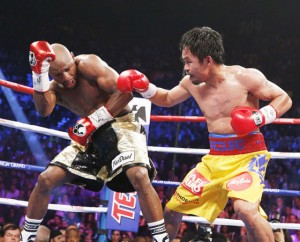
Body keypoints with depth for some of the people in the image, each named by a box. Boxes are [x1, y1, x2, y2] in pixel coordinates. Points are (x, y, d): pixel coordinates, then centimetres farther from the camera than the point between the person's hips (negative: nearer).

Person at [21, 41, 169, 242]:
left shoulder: (88, 64, -16)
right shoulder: (55, 87, 2)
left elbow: (125, 91, -23)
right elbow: (44, 110, -20)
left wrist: (93, 121, -23)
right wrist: (39, 73, -27)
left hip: (121, 125, -6)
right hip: (91, 134, 6)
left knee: (139, 176, -33)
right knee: (46, 179, -4)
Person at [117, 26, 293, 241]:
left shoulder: (244, 77, -15)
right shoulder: (192, 83, 2)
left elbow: (284, 99, -7)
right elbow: (167, 99, 22)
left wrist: (260, 117, -23)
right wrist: (144, 87, 5)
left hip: (247, 155, -6)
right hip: (215, 158, 7)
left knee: (245, 209, -34)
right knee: (172, 210, 11)